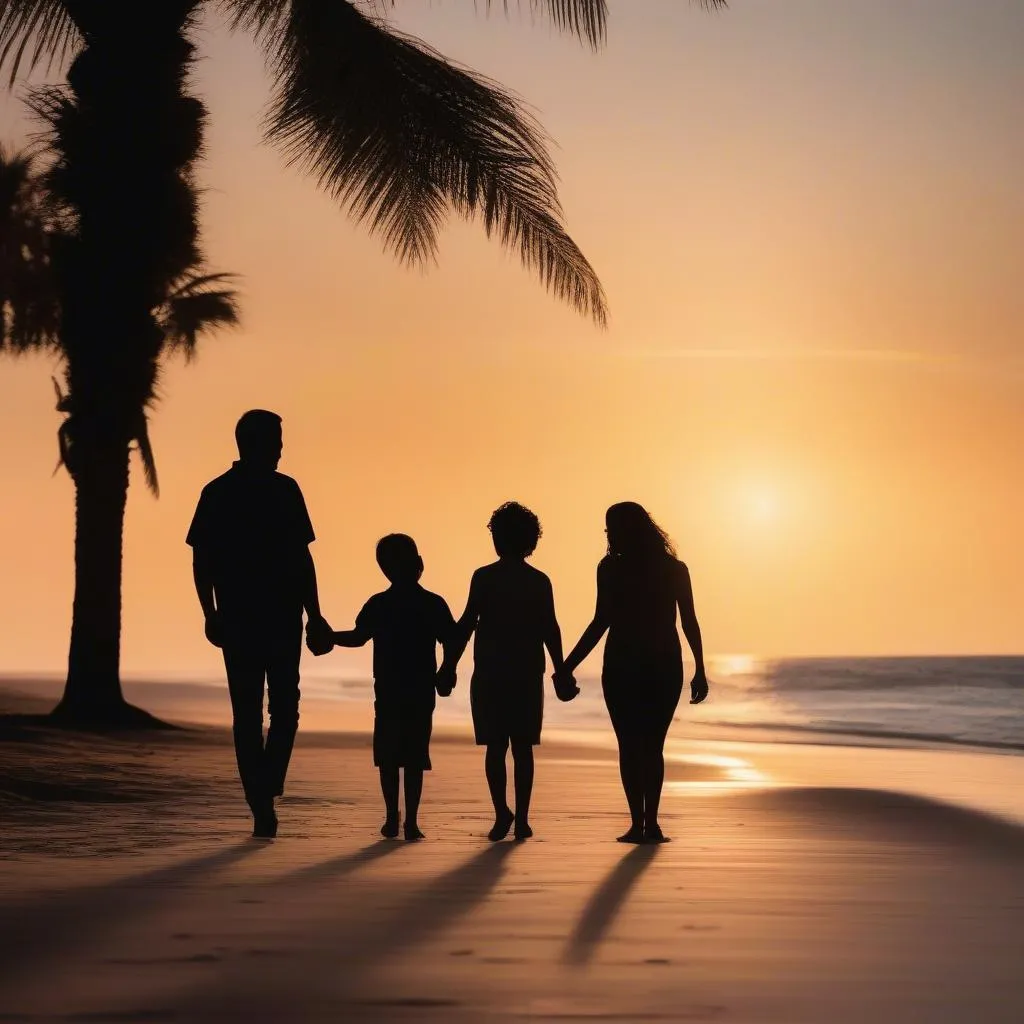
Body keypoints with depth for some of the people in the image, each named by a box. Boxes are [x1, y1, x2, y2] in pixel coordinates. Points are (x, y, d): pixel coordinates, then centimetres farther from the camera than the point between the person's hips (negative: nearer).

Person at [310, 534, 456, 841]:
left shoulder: (378, 605, -2)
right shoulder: (434, 604, -1)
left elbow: (359, 636, -7)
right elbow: (450, 642, -3)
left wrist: (328, 638, 7)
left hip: (388, 692, 0)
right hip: (422, 692, 0)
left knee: (388, 755, 9)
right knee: (415, 756, 2)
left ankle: (392, 818, 7)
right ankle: (411, 821, -3)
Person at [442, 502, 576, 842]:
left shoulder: (484, 577, -3)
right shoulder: (539, 581, 2)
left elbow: (467, 624, -6)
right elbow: (550, 630, 2)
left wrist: (450, 665, -2)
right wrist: (561, 672, 9)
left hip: (490, 674, -2)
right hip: (527, 674, 2)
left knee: (495, 745, 4)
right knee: (523, 747, 6)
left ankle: (502, 811, -10)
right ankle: (521, 819, 3)